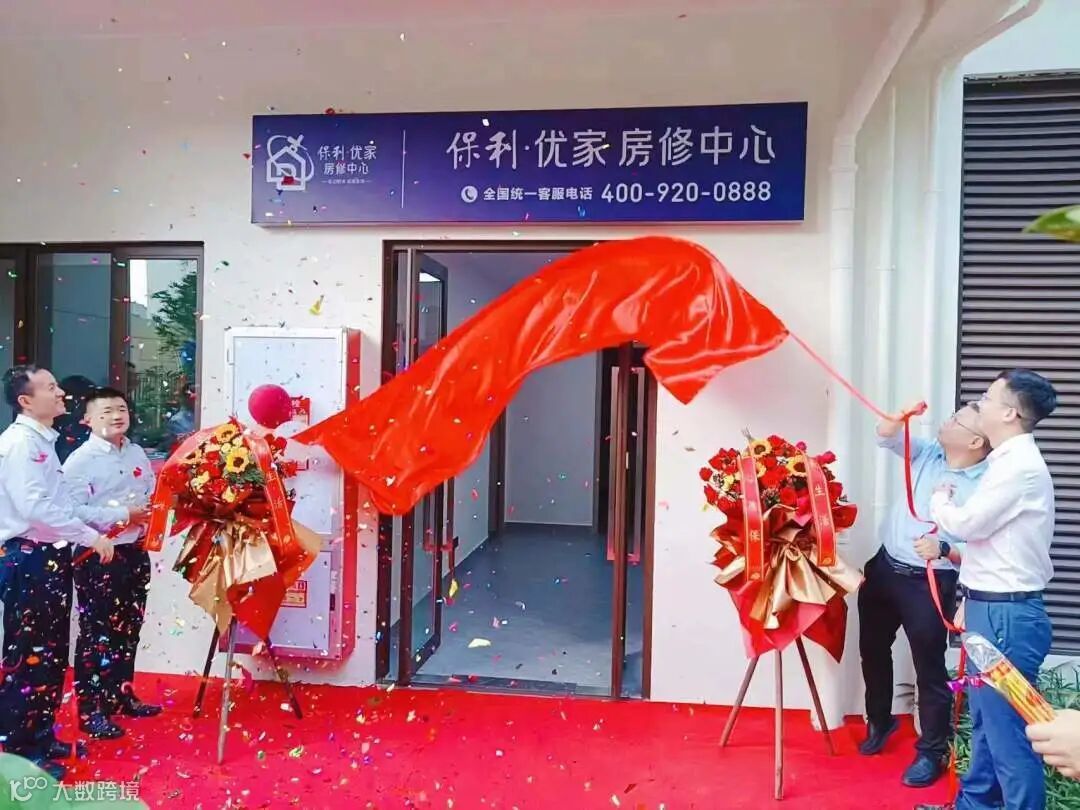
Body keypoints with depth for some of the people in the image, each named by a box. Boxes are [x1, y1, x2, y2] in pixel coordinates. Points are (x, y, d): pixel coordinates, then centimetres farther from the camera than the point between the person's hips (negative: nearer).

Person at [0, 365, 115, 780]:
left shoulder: (42, 440, 14)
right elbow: (34, 505, -25)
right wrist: (90, 536, -21)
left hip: (50, 556, 9)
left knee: (51, 652, 16)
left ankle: (40, 737, 29)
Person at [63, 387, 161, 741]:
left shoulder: (137, 453, 8)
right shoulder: (80, 460, -13)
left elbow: (153, 492, 15)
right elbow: (73, 511, -22)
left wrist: (151, 511, -6)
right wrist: (124, 515, -22)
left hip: (134, 551, 7)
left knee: (128, 629, 17)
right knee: (97, 633, 1)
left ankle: (122, 695, 33)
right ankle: (91, 711, 12)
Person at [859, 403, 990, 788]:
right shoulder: (929, 453, 0)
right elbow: (885, 435, -1)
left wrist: (944, 549, -36)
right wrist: (903, 415, -20)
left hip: (929, 584, -7)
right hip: (884, 568, 7)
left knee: (930, 668, 6)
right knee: (872, 649, 20)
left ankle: (932, 752, 26)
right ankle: (879, 721, 43)